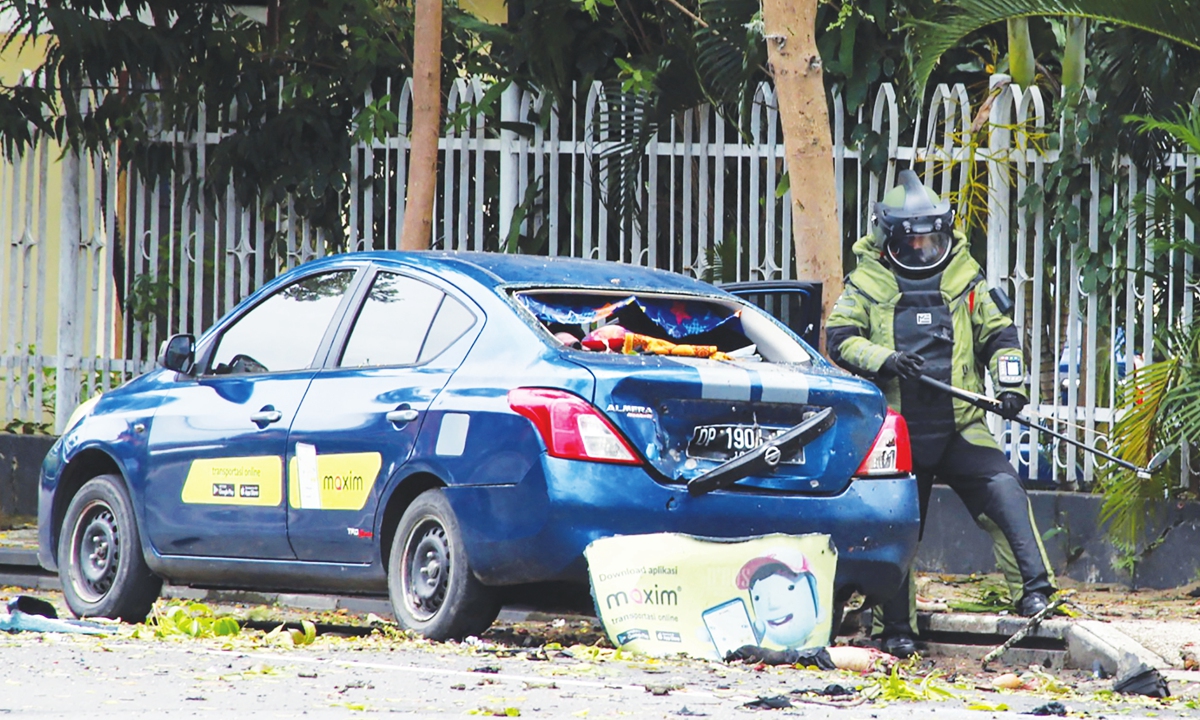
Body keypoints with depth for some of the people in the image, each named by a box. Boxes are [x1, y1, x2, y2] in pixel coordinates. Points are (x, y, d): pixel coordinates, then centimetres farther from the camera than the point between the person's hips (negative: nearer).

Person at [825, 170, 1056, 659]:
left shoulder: (965, 279, 11)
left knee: (1003, 489, -21)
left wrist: (1010, 383, -1)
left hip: (960, 425, 1)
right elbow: (840, 338, -2)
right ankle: (895, 629, 15)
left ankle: (1033, 591, -23)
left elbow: (998, 334, 16)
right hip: (899, 429, -1)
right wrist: (883, 360, -20)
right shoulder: (867, 282, 5)